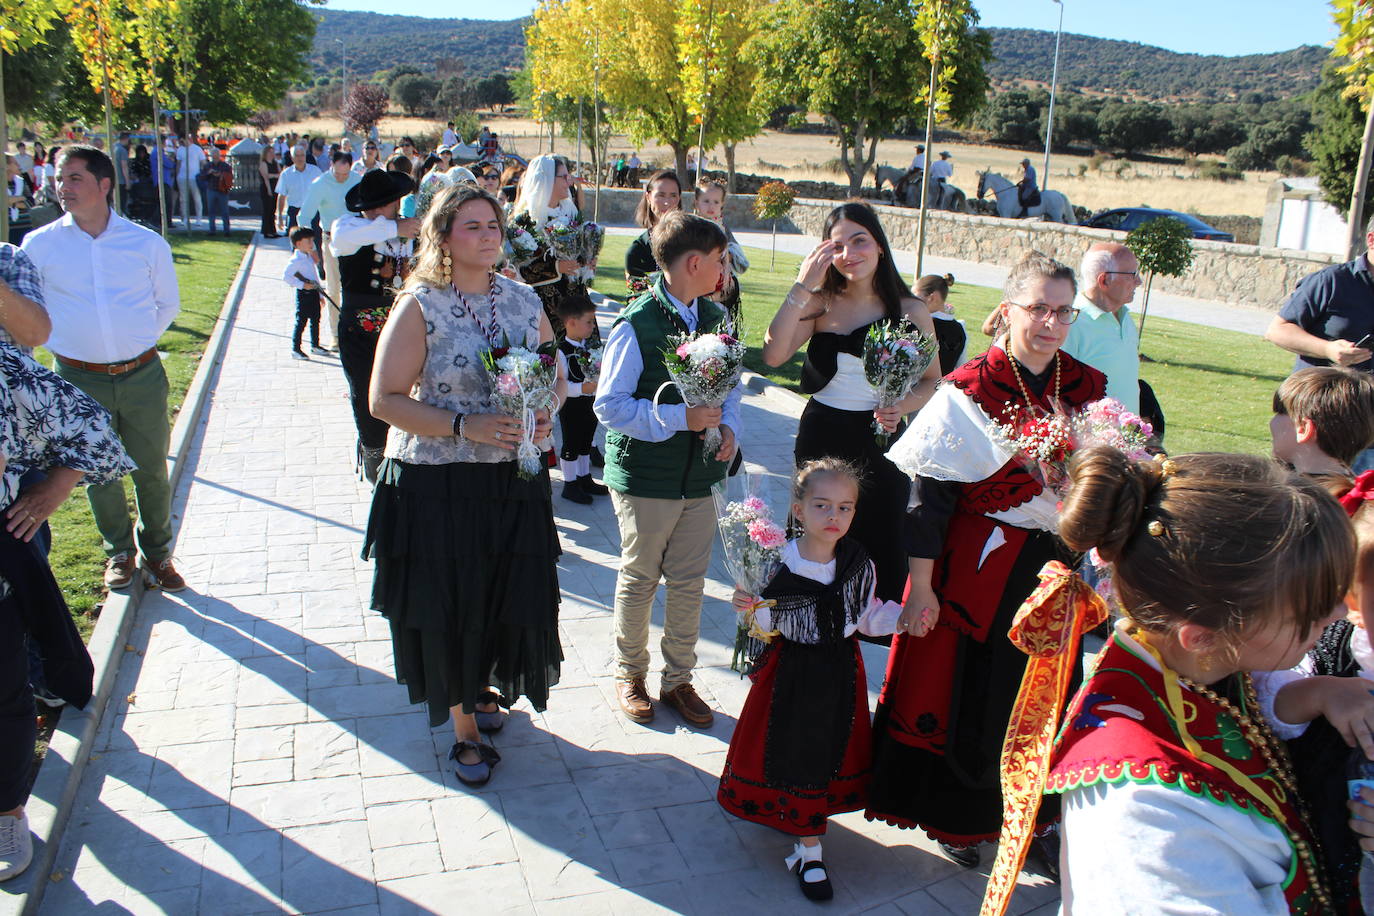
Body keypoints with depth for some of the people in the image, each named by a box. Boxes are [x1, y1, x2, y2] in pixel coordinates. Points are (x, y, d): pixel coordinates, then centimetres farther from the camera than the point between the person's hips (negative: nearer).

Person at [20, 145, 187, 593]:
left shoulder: (147, 244, -1)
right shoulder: (39, 245, -1)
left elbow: (168, 304, 13)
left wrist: (138, 343, 9)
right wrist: (64, 342, 7)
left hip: (142, 376, 0)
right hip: (80, 381, 0)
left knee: (152, 470, 8)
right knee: (98, 473, 12)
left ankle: (157, 552, 28)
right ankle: (119, 553, 32)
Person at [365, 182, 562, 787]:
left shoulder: (524, 301, 5)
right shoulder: (420, 307, -9)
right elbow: (385, 400, -12)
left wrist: (545, 417, -7)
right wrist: (466, 427, -21)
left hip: (514, 482, 4)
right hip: (436, 484, -4)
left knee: (510, 598, 11)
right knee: (448, 609, 7)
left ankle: (483, 686, 43)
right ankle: (465, 729, 28)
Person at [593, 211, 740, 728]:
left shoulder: (716, 318, 4)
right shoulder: (636, 324, -15)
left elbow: (730, 385, 17)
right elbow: (610, 405, -16)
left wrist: (728, 426, -3)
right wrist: (680, 418, -22)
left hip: (699, 477, 5)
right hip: (645, 477, -5)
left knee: (689, 583, 13)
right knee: (639, 581, 11)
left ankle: (678, 680, 30)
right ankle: (630, 675, 32)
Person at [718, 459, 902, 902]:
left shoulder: (860, 566, -6)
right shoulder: (779, 565, -16)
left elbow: (869, 618, 7)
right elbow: (765, 626, -10)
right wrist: (750, 611, -30)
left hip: (840, 673, 3)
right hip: (791, 672, -3)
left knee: (829, 752, 13)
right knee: (795, 753, 6)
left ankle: (807, 849, 34)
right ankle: (810, 849, 27)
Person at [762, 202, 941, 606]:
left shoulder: (910, 311, -2)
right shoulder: (821, 302, -2)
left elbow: (931, 378, 7)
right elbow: (773, 354, -17)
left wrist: (902, 407, -13)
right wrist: (801, 288, -20)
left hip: (880, 442, -1)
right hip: (820, 439, 1)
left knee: (881, 548, 5)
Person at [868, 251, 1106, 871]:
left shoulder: (1089, 389, 2)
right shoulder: (970, 390, -13)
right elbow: (928, 492, -13)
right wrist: (921, 586, -14)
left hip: (1056, 565, 5)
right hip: (980, 565, -4)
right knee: (966, 692, 8)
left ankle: (1032, 815, 36)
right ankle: (953, 816, 32)